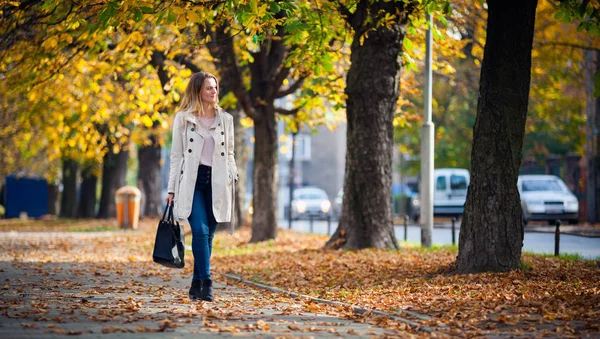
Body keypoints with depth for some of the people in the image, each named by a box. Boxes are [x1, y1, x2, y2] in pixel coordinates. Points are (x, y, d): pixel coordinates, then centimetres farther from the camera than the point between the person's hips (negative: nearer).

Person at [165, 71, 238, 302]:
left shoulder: (225, 119, 12)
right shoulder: (183, 118, 5)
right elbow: (176, 155, 5)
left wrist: (232, 177, 0)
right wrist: (172, 189, 1)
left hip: (216, 182, 3)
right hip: (191, 181, -3)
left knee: (208, 234, 2)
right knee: (200, 231, -17)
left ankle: (197, 285, 11)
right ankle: (206, 282, -19)